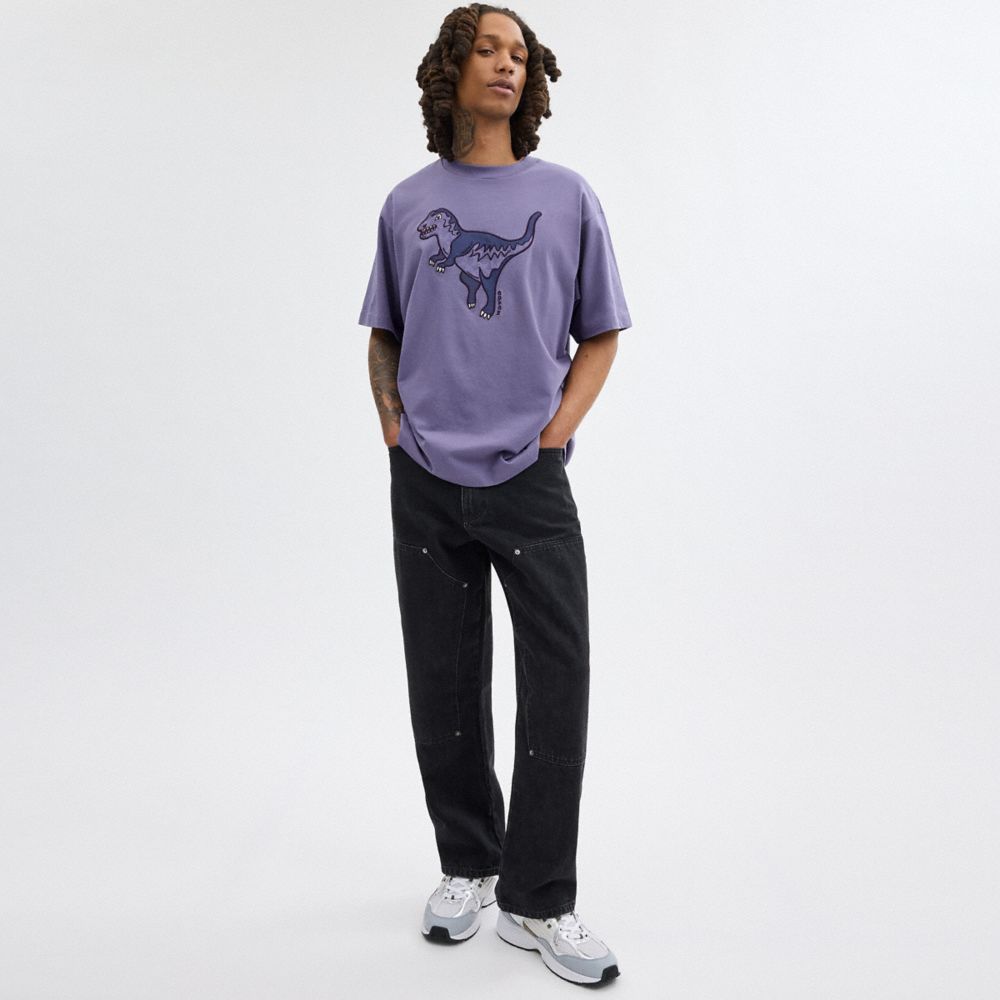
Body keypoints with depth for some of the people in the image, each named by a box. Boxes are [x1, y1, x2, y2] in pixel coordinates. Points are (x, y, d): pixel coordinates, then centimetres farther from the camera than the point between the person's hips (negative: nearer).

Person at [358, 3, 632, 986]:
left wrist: (555, 430, -4)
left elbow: (600, 334, 9)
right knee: (444, 690, 8)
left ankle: (537, 899, 7)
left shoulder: (565, 196, 6)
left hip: (530, 478, -1)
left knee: (559, 679, -6)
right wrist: (394, 428, 3)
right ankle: (466, 866, 26)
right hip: (425, 484, 2)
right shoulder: (408, 203, 10)